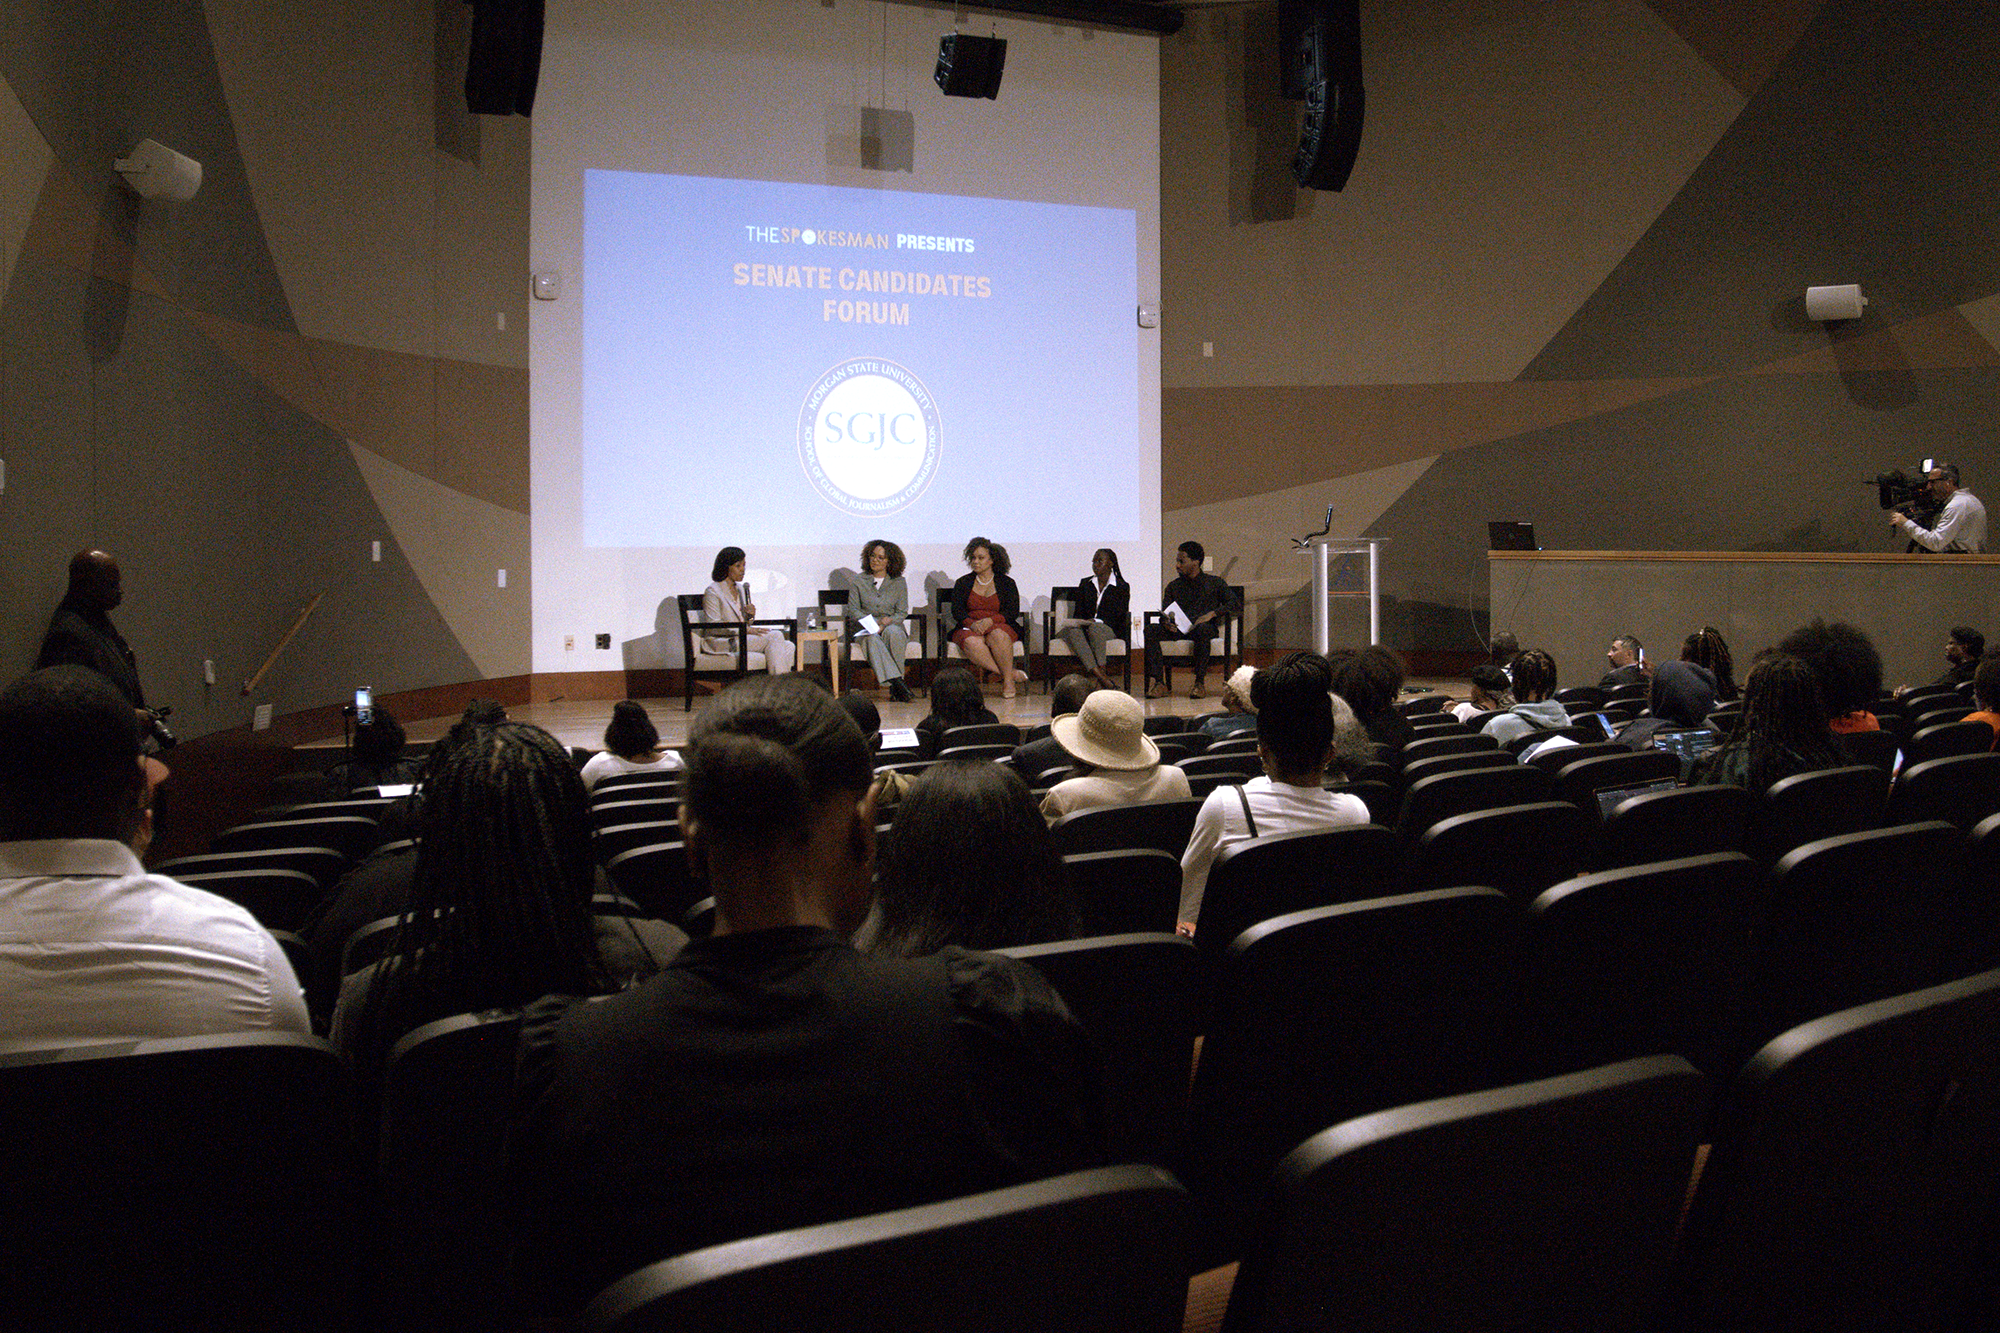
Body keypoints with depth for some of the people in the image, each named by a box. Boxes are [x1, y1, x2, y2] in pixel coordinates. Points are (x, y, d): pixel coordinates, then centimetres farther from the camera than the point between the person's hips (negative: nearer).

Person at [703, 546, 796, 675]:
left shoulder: (740, 589, 19)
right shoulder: (713, 592, -6)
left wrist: (750, 615, 1)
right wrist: (745, 630, -22)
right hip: (722, 642, -8)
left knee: (789, 646, -14)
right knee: (775, 636, -26)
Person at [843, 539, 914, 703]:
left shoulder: (899, 583, 11)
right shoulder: (857, 581, 11)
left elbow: (902, 612, 5)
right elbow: (853, 610, 4)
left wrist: (887, 622, -16)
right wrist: (872, 623, -15)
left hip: (892, 626, 0)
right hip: (865, 628, 0)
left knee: (892, 632, -37)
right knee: (872, 638, -36)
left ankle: (894, 685, -38)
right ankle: (896, 681, -47)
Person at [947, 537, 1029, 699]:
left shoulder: (1006, 583, 11)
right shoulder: (963, 583, 15)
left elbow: (1013, 612, 1)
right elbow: (956, 610, 4)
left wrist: (990, 620, -17)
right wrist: (971, 623, -18)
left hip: (999, 626, -1)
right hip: (969, 628, 1)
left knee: (998, 636, -39)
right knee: (971, 642, -36)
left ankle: (1008, 680, -28)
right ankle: (1011, 673, -32)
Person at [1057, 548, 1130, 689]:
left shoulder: (1122, 586, 7)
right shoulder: (1085, 584, 19)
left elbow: (1120, 616, -3)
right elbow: (1078, 612, 14)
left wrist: (1097, 621, -16)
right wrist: (1083, 622, -9)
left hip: (1110, 630, -3)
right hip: (1086, 627, 3)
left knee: (1095, 628, -39)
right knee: (1073, 630, -34)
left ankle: (1101, 670, -46)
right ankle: (1099, 674, -51)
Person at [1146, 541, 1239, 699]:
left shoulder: (1214, 582, 11)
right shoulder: (1173, 587, 19)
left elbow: (1235, 605, 2)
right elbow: (1164, 614, 11)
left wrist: (1212, 613, -14)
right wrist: (1166, 622, -14)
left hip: (1205, 628, -3)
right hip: (1178, 629, 3)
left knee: (1203, 628, -41)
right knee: (1151, 629, -26)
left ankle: (1199, 683, -39)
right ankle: (1158, 682, -34)